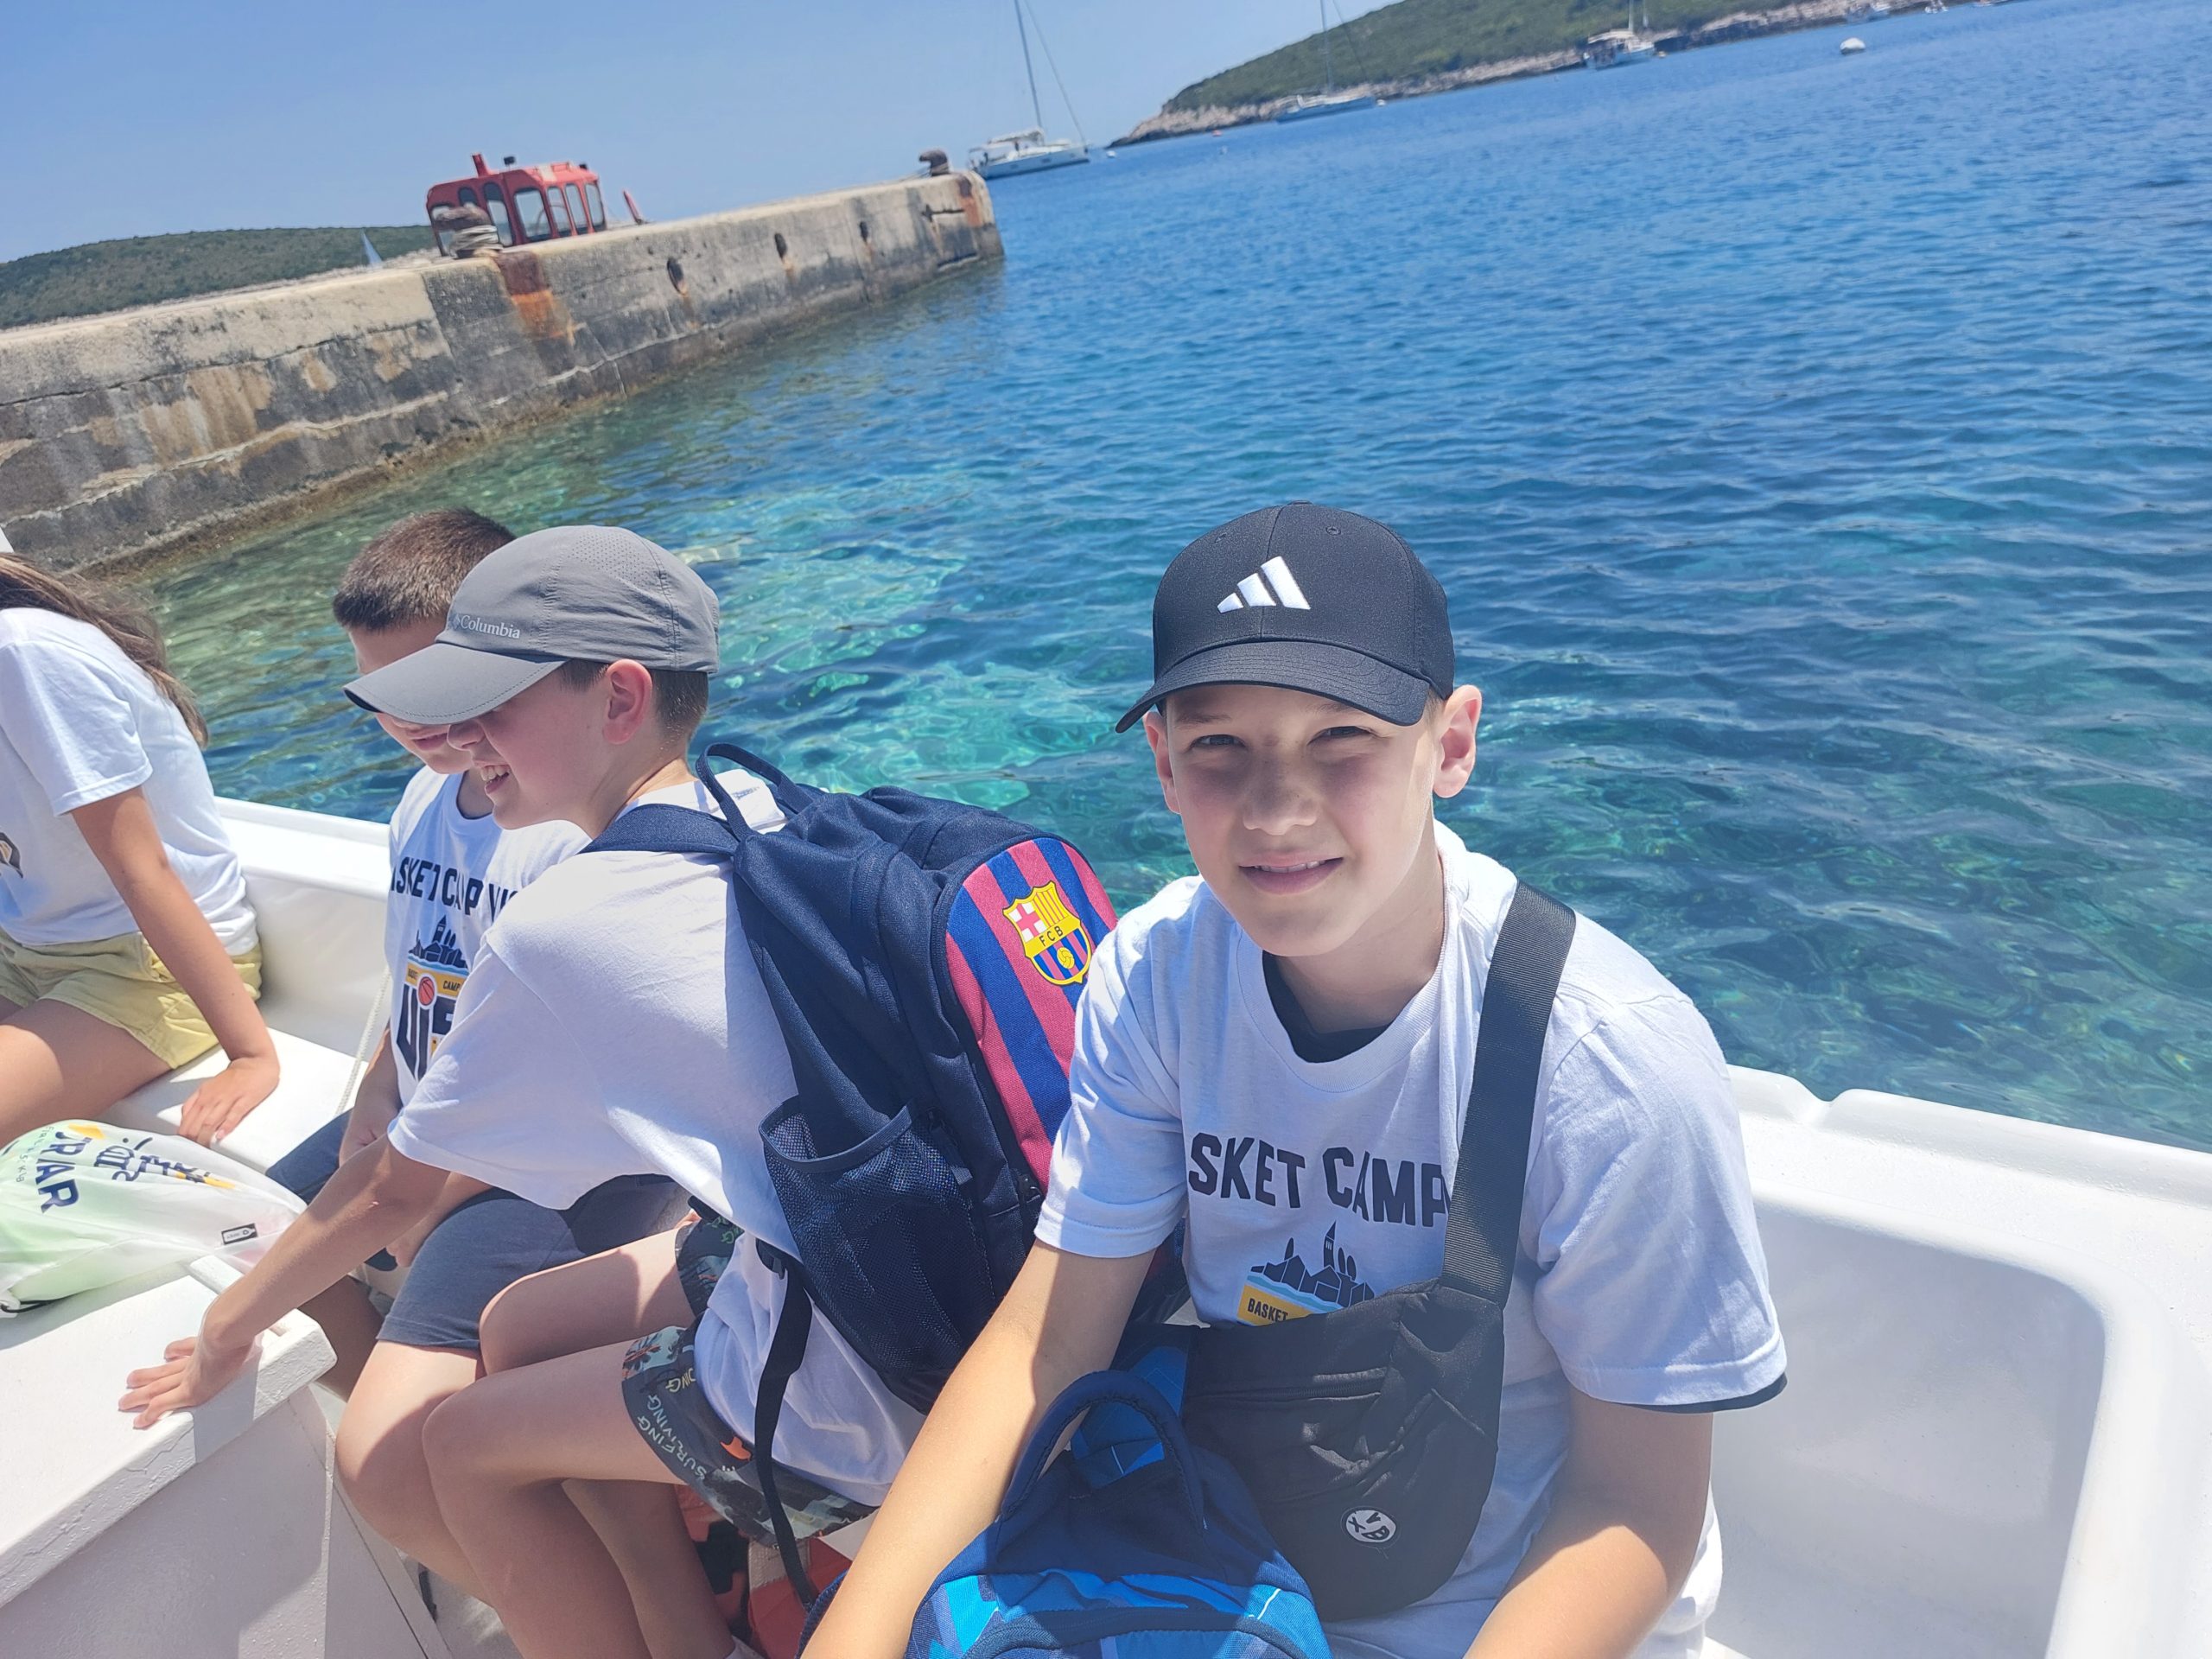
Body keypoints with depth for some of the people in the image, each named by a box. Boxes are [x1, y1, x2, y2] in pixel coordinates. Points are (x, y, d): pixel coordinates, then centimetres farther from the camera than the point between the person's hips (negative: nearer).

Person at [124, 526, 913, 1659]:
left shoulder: (556, 927, -17)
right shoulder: (767, 818, 2)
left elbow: (395, 1187, -1)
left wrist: (227, 1332, 18)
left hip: (850, 1404, -7)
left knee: (464, 1443, 10)